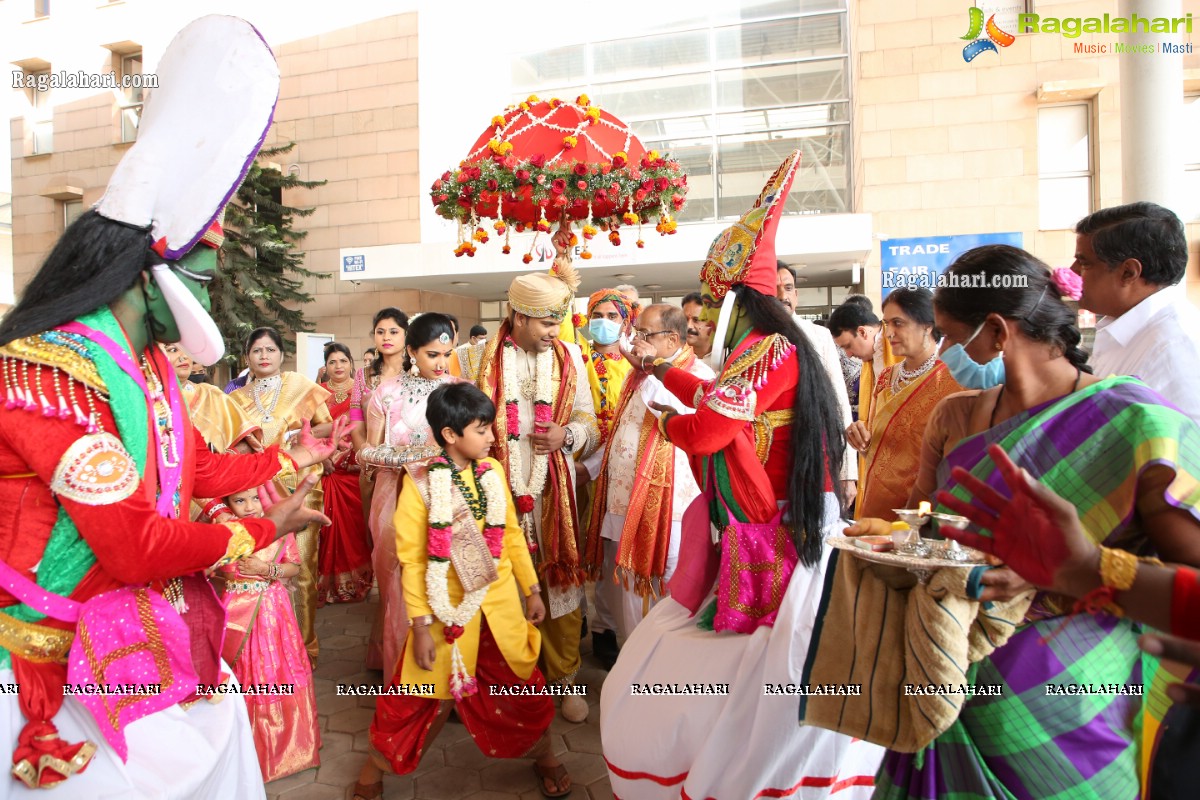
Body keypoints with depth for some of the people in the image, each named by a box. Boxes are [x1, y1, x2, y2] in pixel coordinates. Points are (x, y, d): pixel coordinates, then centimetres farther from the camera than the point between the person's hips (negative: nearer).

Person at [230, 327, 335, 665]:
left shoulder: (300, 386, 5)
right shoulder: (237, 398, 13)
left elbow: (327, 425, 5)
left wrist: (300, 435, -11)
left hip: (298, 484, -2)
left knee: (300, 565, -2)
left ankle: (303, 641, 12)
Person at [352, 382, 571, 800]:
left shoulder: (493, 471, -3)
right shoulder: (421, 482, -15)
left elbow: (513, 534, 5)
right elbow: (412, 560, -13)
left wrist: (532, 589, 8)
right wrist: (420, 626, -13)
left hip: (500, 603, 4)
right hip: (448, 608, -3)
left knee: (521, 682, 16)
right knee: (425, 692, 10)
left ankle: (543, 755, 40)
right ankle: (379, 759, 37)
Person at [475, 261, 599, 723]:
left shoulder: (568, 357, 5)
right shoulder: (483, 358, 0)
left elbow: (589, 422, 8)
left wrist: (568, 435, -12)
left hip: (553, 492, 1)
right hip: (500, 490, -1)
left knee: (560, 580, 6)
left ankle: (563, 677, 23)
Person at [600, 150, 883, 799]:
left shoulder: (770, 348, -19)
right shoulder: (763, 351, 12)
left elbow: (706, 429, -23)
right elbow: (716, 401, 26)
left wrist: (667, 423, -1)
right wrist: (659, 368, 33)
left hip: (770, 554, -10)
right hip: (753, 545, 10)